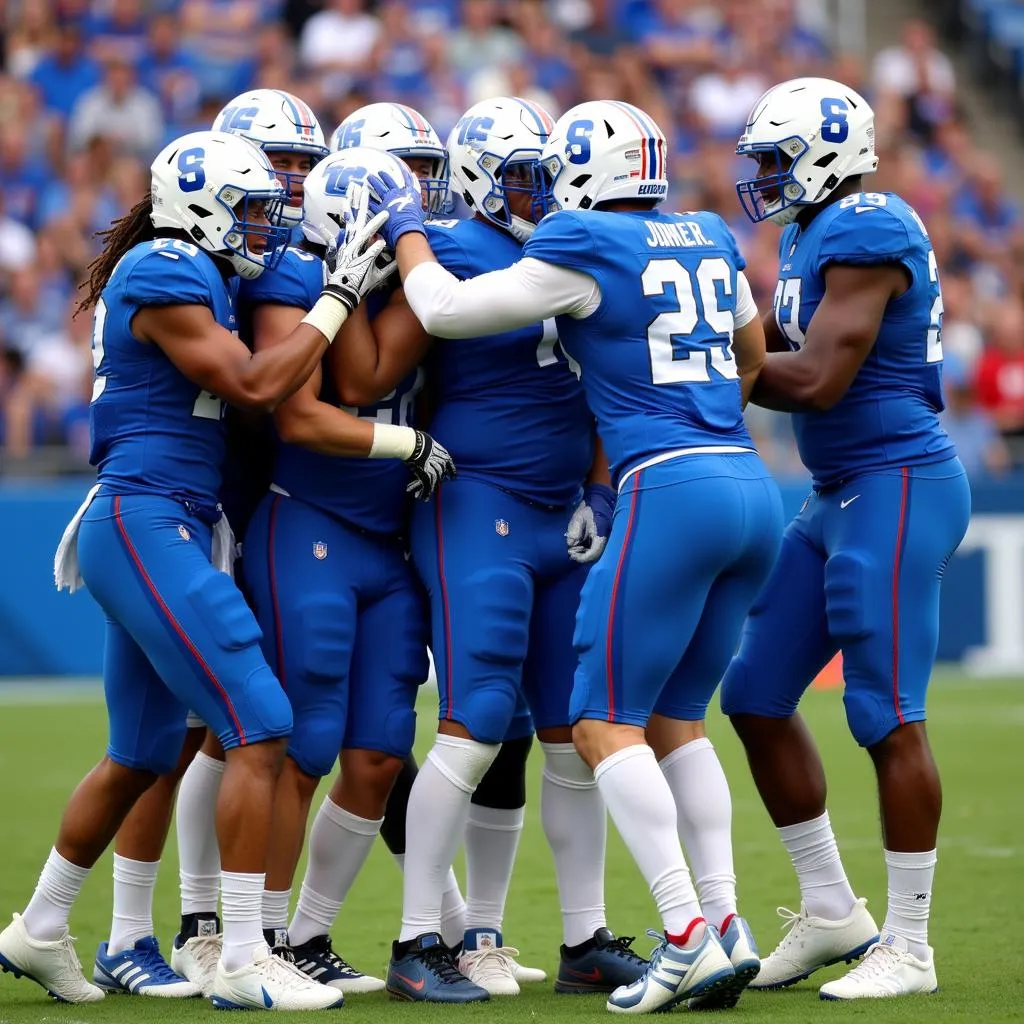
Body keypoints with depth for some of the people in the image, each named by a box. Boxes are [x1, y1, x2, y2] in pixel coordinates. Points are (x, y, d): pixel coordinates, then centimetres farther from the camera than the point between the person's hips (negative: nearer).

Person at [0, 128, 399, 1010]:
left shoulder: (200, 278, 18)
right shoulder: (166, 277, -12)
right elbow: (255, 387, -16)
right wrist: (339, 295, -10)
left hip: (163, 531, 11)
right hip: (146, 523, -11)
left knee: (141, 754, 19)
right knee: (261, 728, -13)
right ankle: (243, 962, -12)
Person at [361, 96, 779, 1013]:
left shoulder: (585, 249, -4)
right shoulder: (711, 242, 16)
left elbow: (445, 310, -1)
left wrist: (405, 227, 15)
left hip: (671, 491, -7)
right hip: (753, 489, 7)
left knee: (605, 725, -2)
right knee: (675, 721, 16)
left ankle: (689, 937, -11)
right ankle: (730, 928, 7)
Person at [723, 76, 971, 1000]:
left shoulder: (867, 231, -16)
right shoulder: (811, 236, 15)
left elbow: (818, 380, -21)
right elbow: (771, 346, 17)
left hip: (897, 488, -10)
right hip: (839, 497, 10)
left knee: (888, 718, -6)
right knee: (757, 696, 11)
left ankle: (908, 947, 2)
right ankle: (830, 910, 20)